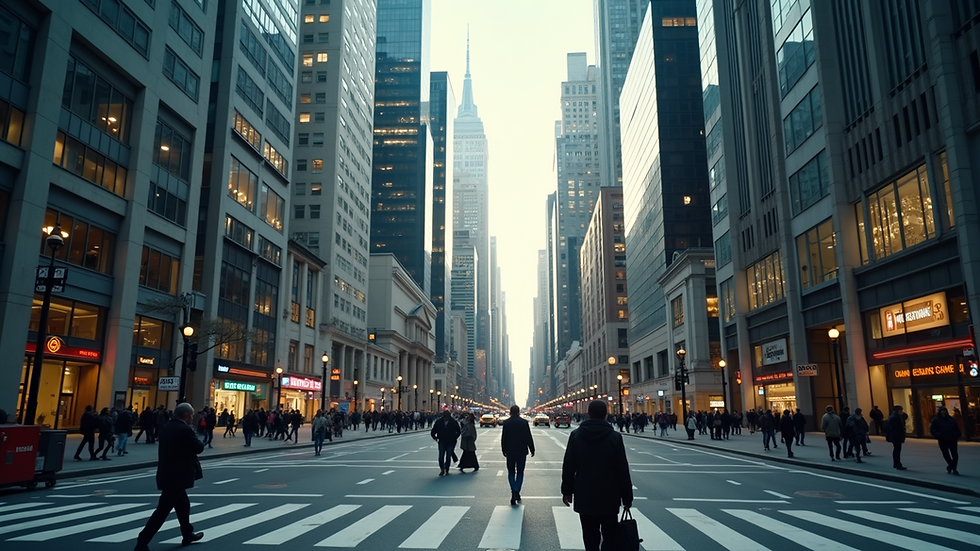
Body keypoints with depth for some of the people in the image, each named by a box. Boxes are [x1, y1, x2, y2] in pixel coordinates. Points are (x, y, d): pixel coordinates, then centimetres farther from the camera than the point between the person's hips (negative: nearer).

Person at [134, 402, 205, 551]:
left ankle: (187, 534, 33)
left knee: (183, 504, 21)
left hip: (168, 474, 10)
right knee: (163, 510, -4)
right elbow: (199, 447, -14)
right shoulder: (185, 430, -19)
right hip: (176, 476, -10)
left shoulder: (166, 428, 7)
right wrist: (196, 439, 5)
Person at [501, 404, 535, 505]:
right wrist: (532, 450, 5)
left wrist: (504, 450, 8)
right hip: (522, 451, 0)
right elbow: (529, 438, -4)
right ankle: (516, 491, -5)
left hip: (510, 452, 0)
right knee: (520, 472, 9)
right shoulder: (524, 422, -7)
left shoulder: (506, 423, -5)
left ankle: (514, 492, 0)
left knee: (511, 472, 10)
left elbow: (503, 439, -2)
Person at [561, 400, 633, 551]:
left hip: (584, 496, 2)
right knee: (610, 537, 8)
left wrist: (567, 491, 10)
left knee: (590, 537, 9)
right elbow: (623, 470, -5)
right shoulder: (615, 437, -7)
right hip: (609, 496, -1)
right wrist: (627, 497, 4)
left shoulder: (575, 435, -2)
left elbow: (568, 466, 1)